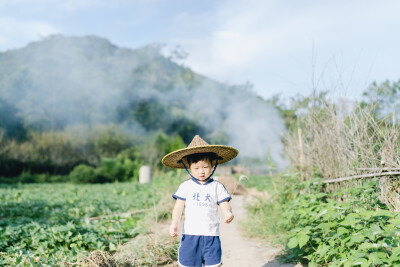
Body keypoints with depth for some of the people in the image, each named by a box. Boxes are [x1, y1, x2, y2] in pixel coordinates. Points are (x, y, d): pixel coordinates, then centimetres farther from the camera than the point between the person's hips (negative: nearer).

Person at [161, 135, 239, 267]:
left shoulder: (217, 187, 4)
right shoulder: (186, 186, 4)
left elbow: (225, 205, -1)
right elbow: (178, 207, 3)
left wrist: (228, 213, -24)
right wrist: (174, 224, -12)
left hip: (211, 236, 0)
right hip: (190, 235, 1)